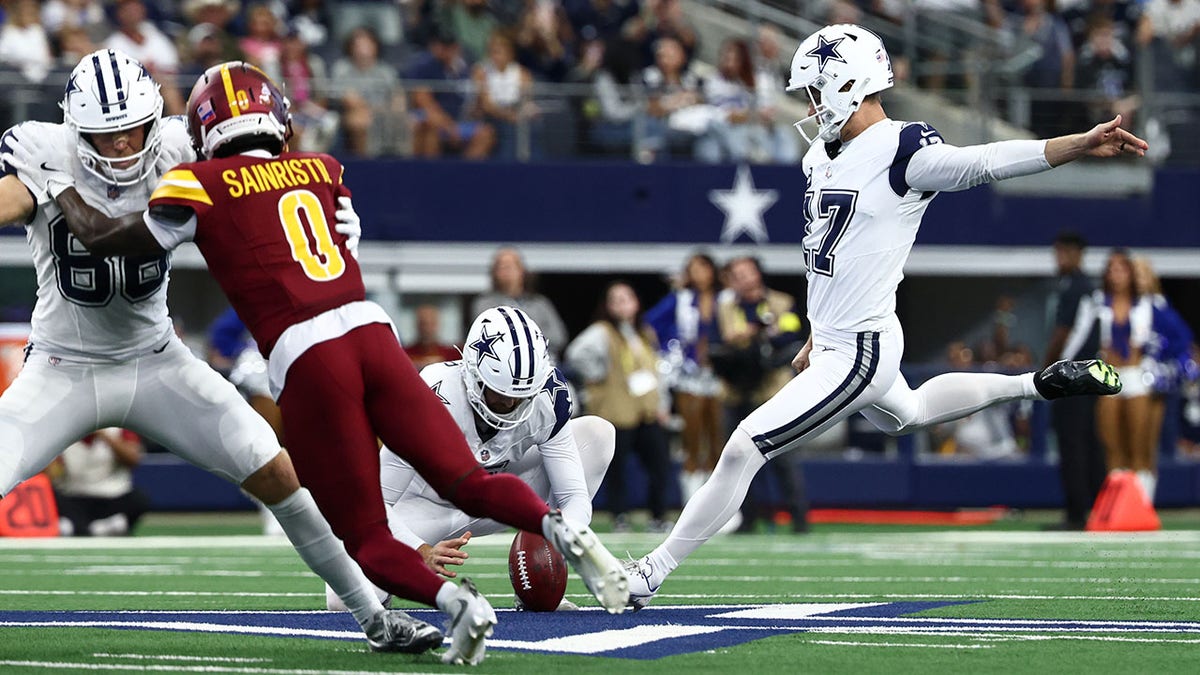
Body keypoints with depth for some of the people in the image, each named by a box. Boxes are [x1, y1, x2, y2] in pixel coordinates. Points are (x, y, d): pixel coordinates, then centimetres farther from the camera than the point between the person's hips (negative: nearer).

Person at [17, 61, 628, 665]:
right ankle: (561, 530, -23)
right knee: (467, 480, 6)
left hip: (304, 358, -4)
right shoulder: (321, 171, 20)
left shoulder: (200, 186, 7)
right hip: (371, 330, 4)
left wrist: (57, 184, 36)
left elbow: (102, 238, 19)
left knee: (365, 542, 5)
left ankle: (452, 600, -22)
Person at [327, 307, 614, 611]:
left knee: (596, 432, -17)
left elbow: (574, 496, -20)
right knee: (346, 600, -28)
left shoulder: (545, 400, -24)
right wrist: (424, 553, -47)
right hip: (429, 504, -4)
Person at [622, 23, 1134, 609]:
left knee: (743, 449, -11)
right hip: (835, 342, 10)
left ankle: (653, 572, -3)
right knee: (907, 414, 36)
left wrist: (1082, 144, -45)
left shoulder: (900, 151, -19)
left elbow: (986, 163, -32)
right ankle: (1038, 385, 45)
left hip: (859, 352, -10)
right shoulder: (823, 157, 8)